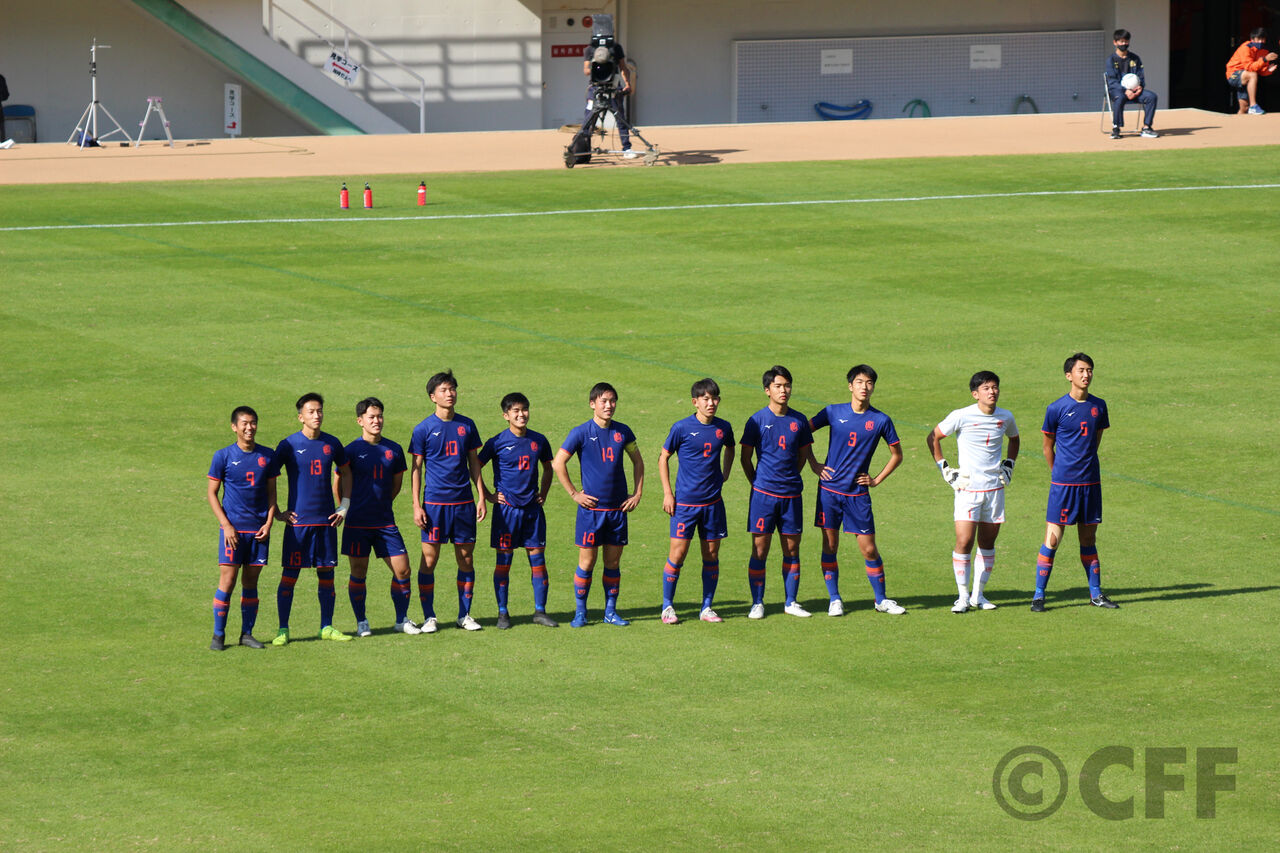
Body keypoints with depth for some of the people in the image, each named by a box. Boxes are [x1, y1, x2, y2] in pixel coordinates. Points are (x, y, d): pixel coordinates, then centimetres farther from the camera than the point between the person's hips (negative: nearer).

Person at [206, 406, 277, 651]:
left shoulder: (267, 456, 6)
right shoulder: (223, 456, -3)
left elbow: (271, 493, 13)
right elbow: (212, 494, 0)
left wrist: (269, 523, 0)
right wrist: (226, 525, -9)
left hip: (259, 530, 3)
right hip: (233, 528, -3)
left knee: (251, 582, 7)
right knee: (227, 581, -7)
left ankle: (247, 633, 14)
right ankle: (218, 634, 1)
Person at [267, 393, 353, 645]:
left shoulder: (332, 444, 6)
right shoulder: (288, 445, -6)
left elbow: (345, 472, 22)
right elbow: (268, 478, 0)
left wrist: (344, 505, 14)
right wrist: (276, 512, -3)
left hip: (327, 520, 4)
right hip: (298, 520, -4)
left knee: (326, 573, 7)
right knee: (290, 575, -2)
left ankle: (327, 627, 17)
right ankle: (283, 630, 4)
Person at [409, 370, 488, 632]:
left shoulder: (467, 425, 8)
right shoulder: (424, 429, -2)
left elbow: (474, 463, 14)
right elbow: (416, 468, 0)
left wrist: (482, 497, 9)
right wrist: (416, 506, -5)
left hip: (463, 502, 3)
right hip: (435, 501, -3)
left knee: (466, 558, 5)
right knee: (429, 559, -3)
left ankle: (464, 615, 15)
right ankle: (429, 617, 6)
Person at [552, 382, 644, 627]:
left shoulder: (623, 432, 4)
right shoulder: (581, 433, -8)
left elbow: (637, 461, 18)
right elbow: (558, 463, -6)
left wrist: (638, 493, 10)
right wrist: (574, 494, -6)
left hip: (618, 508, 3)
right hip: (591, 508, -3)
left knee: (613, 563, 8)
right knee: (587, 562, -1)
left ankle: (611, 611, 17)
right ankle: (580, 612, 9)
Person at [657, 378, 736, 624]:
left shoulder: (723, 428, 3)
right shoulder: (682, 428, -8)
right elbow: (663, 457, 1)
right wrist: (667, 493, -3)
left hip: (713, 502, 4)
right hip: (685, 502, -4)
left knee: (711, 554, 6)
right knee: (678, 553, -5)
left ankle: (706, 608, 16)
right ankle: (667, 606, 7)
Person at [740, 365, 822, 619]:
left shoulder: (799, 421, 5)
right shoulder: (758, 421, -4)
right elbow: (746, 457, 4)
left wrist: (791, 478, 13)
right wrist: (757, 484, 4)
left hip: (791, 493, 3)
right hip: (764, 494, -3)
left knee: (792, 549, 7)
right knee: (760, 549, -1)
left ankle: (791, 602, 16)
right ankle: (757, 603, 7)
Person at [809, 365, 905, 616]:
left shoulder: (881, 420, -1)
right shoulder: (834, 412, -2)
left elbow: (897, 455, 11)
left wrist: (877, 480, 3)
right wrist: (815, 466, 2)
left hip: (858, 493, 0)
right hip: (830, 489, 0)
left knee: (869, 549, 0)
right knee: (830, 546, 3)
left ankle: (881, 600, 13)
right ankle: (834, 600, 13)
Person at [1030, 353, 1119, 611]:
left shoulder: (1098, 406, 5)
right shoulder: (1057, 409, -8)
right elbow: (1048, 447, 4)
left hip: (1090, 482, 4)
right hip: (1063, 483, -4)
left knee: (1088, 539, 13)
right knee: (1052, 539, -5)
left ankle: (1096, 593, 21)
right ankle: (1039, 595, 1)